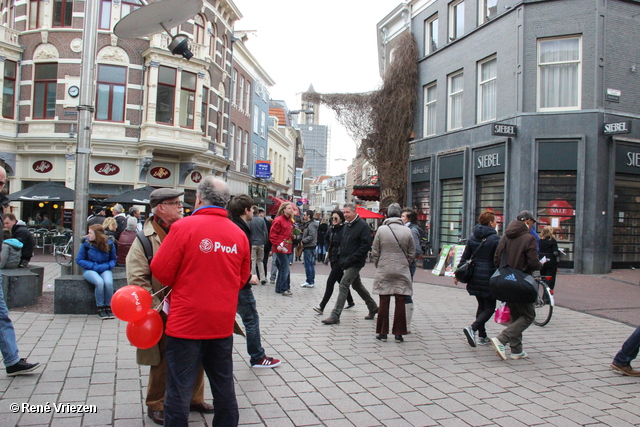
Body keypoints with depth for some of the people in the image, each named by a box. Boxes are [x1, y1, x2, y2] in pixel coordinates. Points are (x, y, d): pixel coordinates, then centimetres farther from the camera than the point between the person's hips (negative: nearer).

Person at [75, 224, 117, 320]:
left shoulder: (109, 244, -2)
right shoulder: (86, 243, -3)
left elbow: (113, 259, 10)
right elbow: (79, 260, 0)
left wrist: (107, 266, -12)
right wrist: (94, 266, -13)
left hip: (104, 270, 1)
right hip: (90, 270, -1)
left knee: (109, 282, -32)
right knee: (99, 282, -33)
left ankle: (108, 307, -16)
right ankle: (100, 308, -18)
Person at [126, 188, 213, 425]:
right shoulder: (146, 239, -9)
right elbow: (137, 280, -13)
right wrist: (158, 309, -17)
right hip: (164, 315, -5)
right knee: (163, 361, 7)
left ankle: (195, 399, 34)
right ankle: (155, 406, 28)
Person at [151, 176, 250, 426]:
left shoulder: (184, 227, -13)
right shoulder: (239, 234, -1)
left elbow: (161, 271, -8)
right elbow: (242, 278, 8)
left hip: (186, 322, -4)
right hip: (223, 323, 4)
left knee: (179, 390, 7)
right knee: (224, 387, 18)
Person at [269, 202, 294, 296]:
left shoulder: (290, 221, 15)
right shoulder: (278, 220, -11)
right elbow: (272, 235, -12)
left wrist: (293, 236, 4)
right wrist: (277, 245, -19)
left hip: (287, 249, 9)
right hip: (281, 249, -9)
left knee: (282, 268, 13)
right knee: (285, 269, -8)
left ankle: (279, 288, 22)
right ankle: (284, 289, 0)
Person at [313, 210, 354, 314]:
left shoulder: (345, 229, -15)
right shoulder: (332, 229, 8)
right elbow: (327, 238, 26)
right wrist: (328, 250, 16)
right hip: (333, 258, 8)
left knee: (330, 281, -10)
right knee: (341, 280, 18)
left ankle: (321, 306, -9)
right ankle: (350, 301, 34)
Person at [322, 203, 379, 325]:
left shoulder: (362, 226, -14)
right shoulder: (347, 225, 11)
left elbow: (365, 245, -20)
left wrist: (350, 259, -21)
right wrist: (342, 259, 11)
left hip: (355, 263, -9)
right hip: (347, 262, 9)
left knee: (343, 285, -12)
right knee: (357, 285, 19)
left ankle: (335, 316, -8)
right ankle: (373, 308, 35)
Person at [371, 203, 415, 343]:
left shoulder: (381, 230, -5)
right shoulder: (407, 231, -2)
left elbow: (375, 253, -1)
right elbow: (411, 254, 5)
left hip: (384, 272, -1)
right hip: (402, 272, 1)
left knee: (384, 302, 7)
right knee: (400, 303, 6)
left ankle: (382, 333, 12)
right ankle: (399, 334, 10)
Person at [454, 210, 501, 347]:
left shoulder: (472, 237, 6)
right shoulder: (495, 239, -10)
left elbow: (464, 257, 9)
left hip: (474, 277, 6)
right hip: (488, 278, -6)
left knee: (481, 305, 18)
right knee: (489, 307, 3)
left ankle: (482, 336, 21)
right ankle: (472, 328, -17)